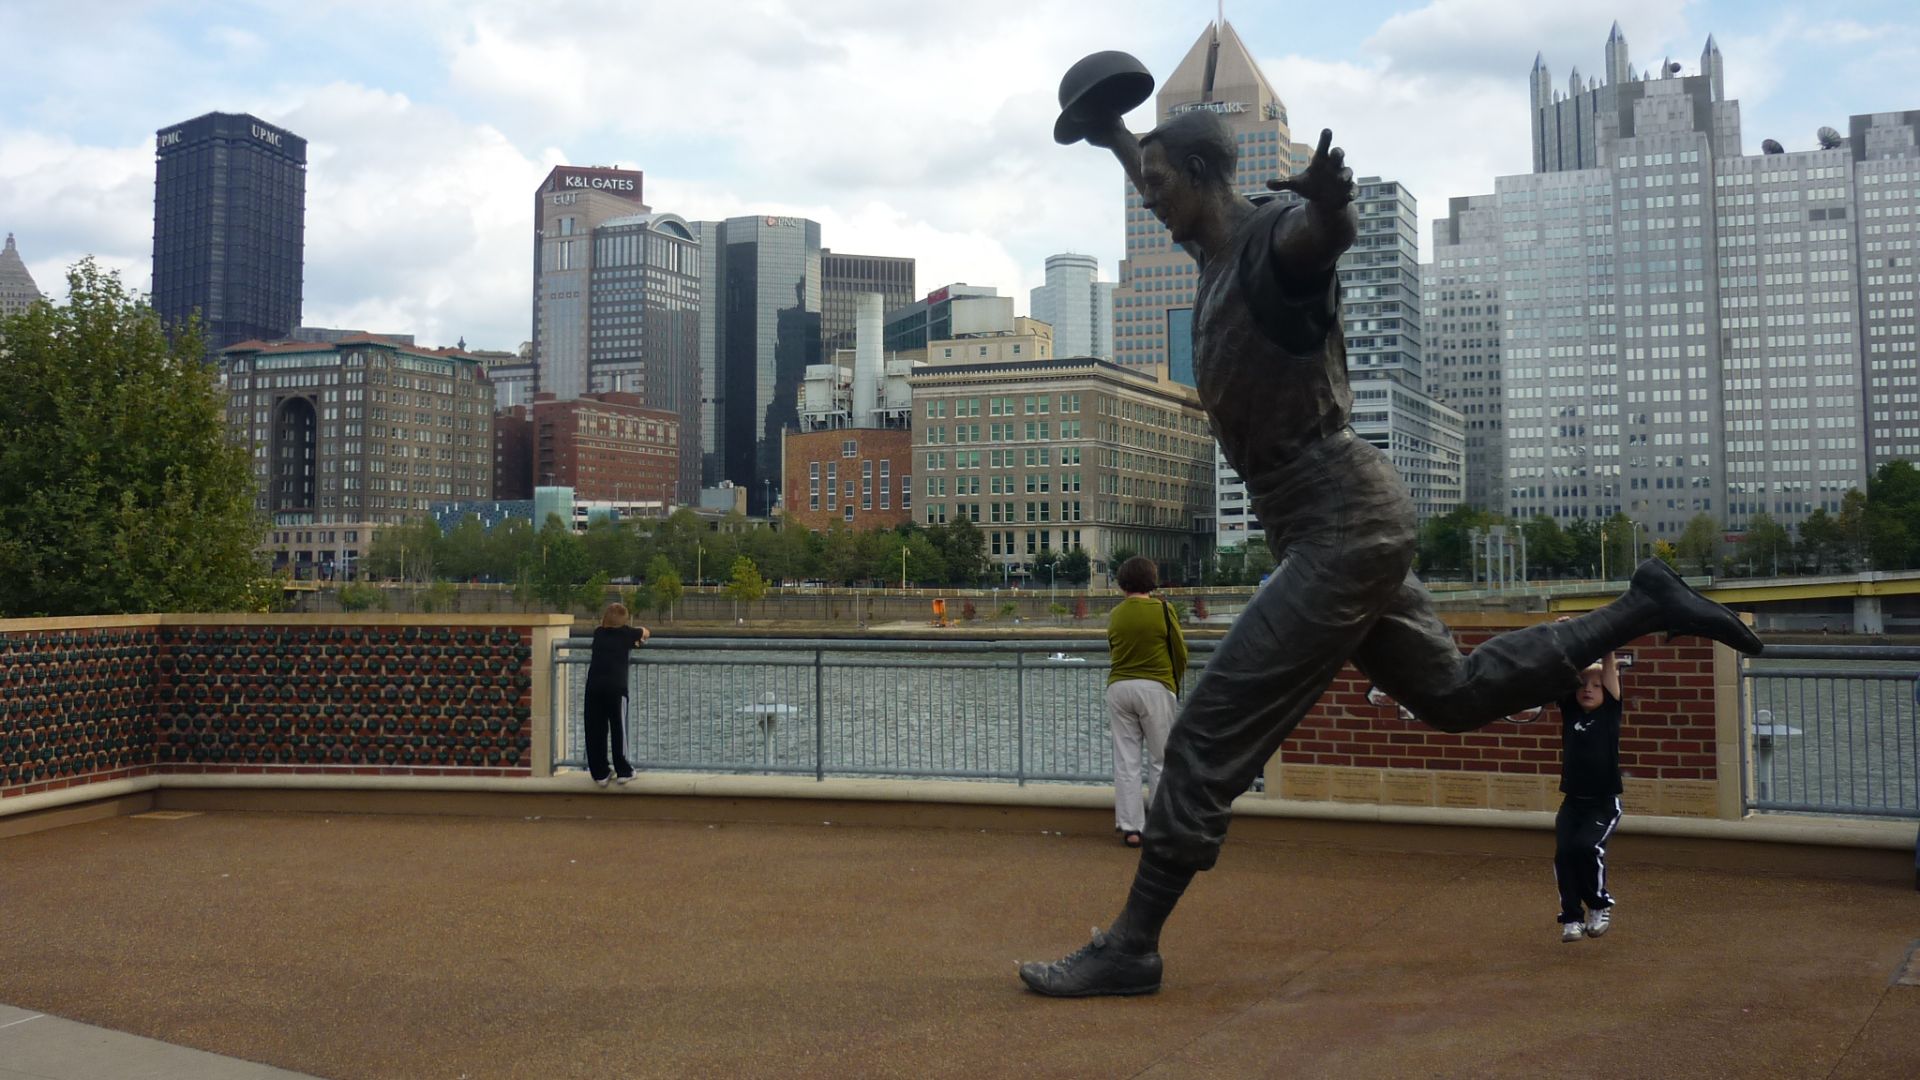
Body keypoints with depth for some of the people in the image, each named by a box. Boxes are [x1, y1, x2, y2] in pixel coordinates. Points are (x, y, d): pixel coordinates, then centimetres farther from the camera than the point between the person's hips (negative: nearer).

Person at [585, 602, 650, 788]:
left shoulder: (599, 632, 18)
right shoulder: (626, 632, 12)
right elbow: (646, 632, 31)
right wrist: (639, 637, 53)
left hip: (594, 685, 2)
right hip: (615, 686, -2)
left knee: (595, 730, 7)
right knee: (618, 728, 7)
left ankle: (600, 773, 12)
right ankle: (623, 771, 13)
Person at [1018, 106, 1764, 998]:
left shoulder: (1276, 235, -14)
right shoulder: (1218, 246, 12)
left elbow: (1329, 228, -40)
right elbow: (1161, 193, 36)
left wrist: (1327, 198, -61)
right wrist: (1114, 137, 36)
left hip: (1342, 523, -10)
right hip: (1346, 524, 10)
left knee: (1210, 735, -10)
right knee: (1454, 693, 24)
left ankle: (1130, 949, -3)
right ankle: (1643, 607, 32)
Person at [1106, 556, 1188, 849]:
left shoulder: (1115, 614, 4)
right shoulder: (1162, 610, -5)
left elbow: (1112, 650, 10)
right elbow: (1180, 653, 0)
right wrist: (1176, 683, 17)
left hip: (1118, 688, 3)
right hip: (1156, 687, -3)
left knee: (1125, 760, 6)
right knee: (1161, 759, 8)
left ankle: (1130, 827, 5)